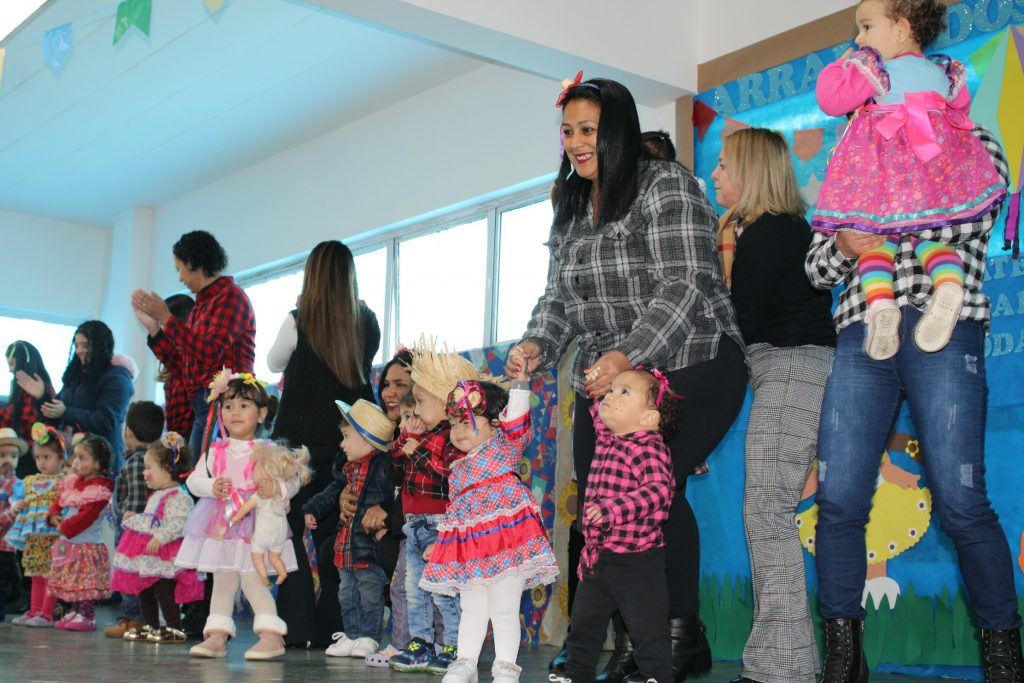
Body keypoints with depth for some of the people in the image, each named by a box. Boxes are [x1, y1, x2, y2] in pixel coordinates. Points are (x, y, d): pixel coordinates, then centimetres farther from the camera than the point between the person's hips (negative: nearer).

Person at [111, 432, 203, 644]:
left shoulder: (178, 497, -17)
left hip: (163, 556, -10)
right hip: (147, 555, 10)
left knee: (163, 590, -7)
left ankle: (174, 628, 1)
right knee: (144, 591, 15)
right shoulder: (156, 496, 18)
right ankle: (150, 625, 26)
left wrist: (159, 538, -32)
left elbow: (179, 523, -28)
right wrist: (133, 519, 30)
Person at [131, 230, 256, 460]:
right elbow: (184, 368, 22)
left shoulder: (230, 296, -4)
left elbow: (209, 353, -16)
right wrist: (153, 327, 20)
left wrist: (166, 318, -7)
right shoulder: (201, 305, 20)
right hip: (202, 408, 9)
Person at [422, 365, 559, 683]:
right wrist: (440, 543, 20)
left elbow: (515, 421, -15)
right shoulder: (459, 467, 20)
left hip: (505, 537, -6)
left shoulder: (505, 444, 3)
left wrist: (520, 381, -21)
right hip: (467, 543, 6)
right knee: (472, 609, 13)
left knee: (504, 608, 0)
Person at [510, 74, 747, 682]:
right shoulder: (571, 209, 15)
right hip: (605, 379, 7)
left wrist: (626, 356, -28)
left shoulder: (666, 186, -9)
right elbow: (559, 296, 15)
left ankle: (683, 632, -3)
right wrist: (538, 344, -6)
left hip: (690, 368, -7)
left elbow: (684, 285, -19)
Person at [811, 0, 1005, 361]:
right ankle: (948, 283, -19)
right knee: (928, 236, 14)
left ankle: (880, 301, -22)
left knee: (877, 237, 4)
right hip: (934, 174, 5)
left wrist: (838, 67, 18)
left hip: (882, 176, -5)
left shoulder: (870, 68, 0)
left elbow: (832, 100, 0)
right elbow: (961, 107, 32)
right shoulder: (943, 72, 19)